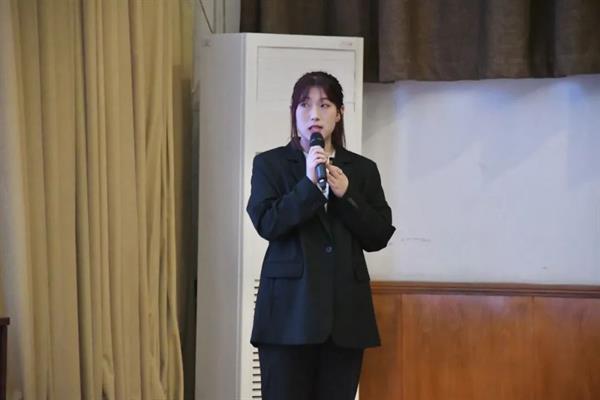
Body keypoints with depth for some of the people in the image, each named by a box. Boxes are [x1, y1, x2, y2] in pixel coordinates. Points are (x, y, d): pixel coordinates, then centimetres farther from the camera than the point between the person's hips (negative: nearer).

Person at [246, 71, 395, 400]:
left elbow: (379, 236, 5)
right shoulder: (270, 163, 6)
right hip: (289, 310, -2)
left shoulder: (362, 169, 12)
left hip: (345, 311, 2)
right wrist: (309, 184, -16)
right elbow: (266, 224, -8)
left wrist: (345, 195, -8)